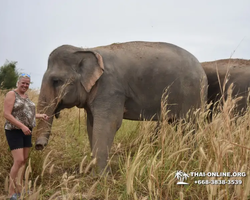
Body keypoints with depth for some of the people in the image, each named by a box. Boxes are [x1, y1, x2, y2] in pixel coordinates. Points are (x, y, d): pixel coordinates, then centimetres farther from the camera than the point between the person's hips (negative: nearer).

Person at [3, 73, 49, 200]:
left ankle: (18, 188, 18)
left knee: (24, 160, 8)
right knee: (19, 160, -14)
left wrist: (40, 116, 13)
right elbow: (6, 114, -17)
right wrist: (22, 126, -24)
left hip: (27, 131, 8)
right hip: (14, 131, -8)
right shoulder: (11, 94, -8)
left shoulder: (26, 97, 16)